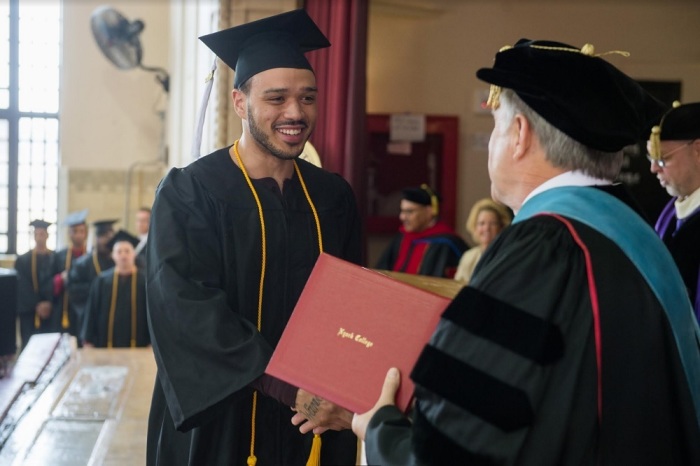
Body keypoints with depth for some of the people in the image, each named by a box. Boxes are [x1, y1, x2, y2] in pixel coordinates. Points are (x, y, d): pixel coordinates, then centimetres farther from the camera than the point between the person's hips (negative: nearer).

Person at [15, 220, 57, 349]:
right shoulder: (22, 260, 5)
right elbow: (23, 287, -1)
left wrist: (48, 303, -14)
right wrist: (37, 305, -11)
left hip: (51, 312, 0)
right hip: (29, 312, 1)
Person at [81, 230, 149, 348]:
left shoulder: (145, 281, 0)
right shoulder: (101, 281, 4)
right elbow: (92, 311, 6)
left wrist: (152, 343, -4)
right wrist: (88, 341, 3)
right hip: (106, 344, 1)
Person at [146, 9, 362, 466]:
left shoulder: (334, 197, 3)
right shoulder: (188, 193, -10)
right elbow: (188, 312, -20)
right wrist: (291, 388, -27)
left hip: (318, 424, 4)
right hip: (220, 423, -3)